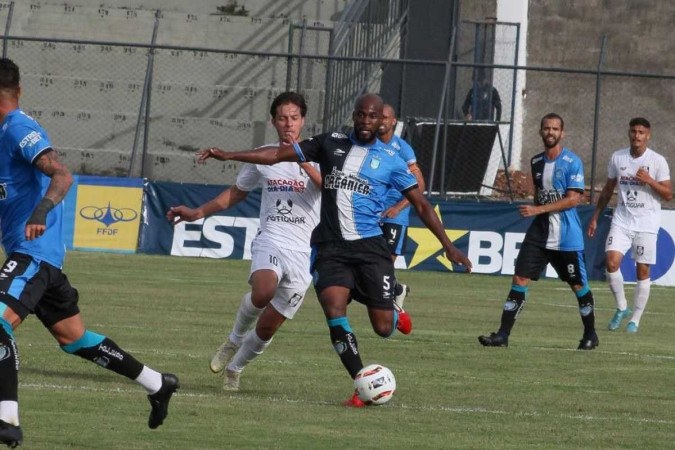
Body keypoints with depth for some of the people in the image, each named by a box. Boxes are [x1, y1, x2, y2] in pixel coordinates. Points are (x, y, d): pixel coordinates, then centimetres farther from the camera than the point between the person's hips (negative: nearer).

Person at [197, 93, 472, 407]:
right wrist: (228, 155, 4)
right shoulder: (331, 144, 9)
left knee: (382, 327, -5)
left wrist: (448, 246, 3)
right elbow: (279, 155, 9)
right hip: (330, 248, 1)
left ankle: (395, 317, 35)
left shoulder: (390, 161, 5)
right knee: (334, 311, -22)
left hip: (370, 247, -1)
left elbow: (421, 205, 9)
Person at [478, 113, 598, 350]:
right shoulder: (536, 162, 10)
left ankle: (590, 335, 24)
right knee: (520, 279, -5)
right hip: (539, 232, 5)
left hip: (566, 237, -5)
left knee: (578, 285, 6)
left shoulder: (572, 162, -10)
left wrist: (538, 210, -21)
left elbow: (573, 199, -17)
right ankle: (502, 335, -7)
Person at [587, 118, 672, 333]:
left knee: (642, 271, -1)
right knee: (612, 261, -15)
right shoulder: (617, 158, 6)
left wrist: (650, 181, -20)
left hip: (646, 224, -2)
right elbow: (608, 190, 17)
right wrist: (595, 217, 15)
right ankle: (621, 307, 3)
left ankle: (635, 319, 10)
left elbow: (668, 195, -4)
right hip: (622, 220, 2)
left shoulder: (657, 161, -4)